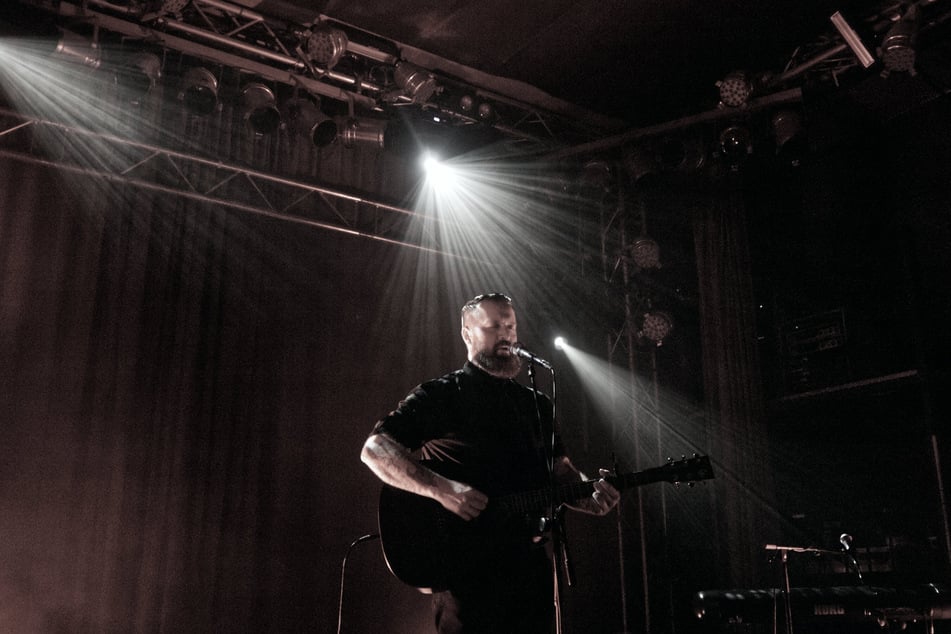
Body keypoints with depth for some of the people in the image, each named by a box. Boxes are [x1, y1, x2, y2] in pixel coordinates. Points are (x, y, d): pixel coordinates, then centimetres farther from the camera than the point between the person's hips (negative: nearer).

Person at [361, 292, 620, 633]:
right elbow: (374, 449, -11)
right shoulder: (439, 396, -1)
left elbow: (562, 472, 16)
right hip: (465, 565, -5)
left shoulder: (537, 404, 17)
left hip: (531, 563, 6)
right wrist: (441, 489, -24)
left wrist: (592, 495, -7)